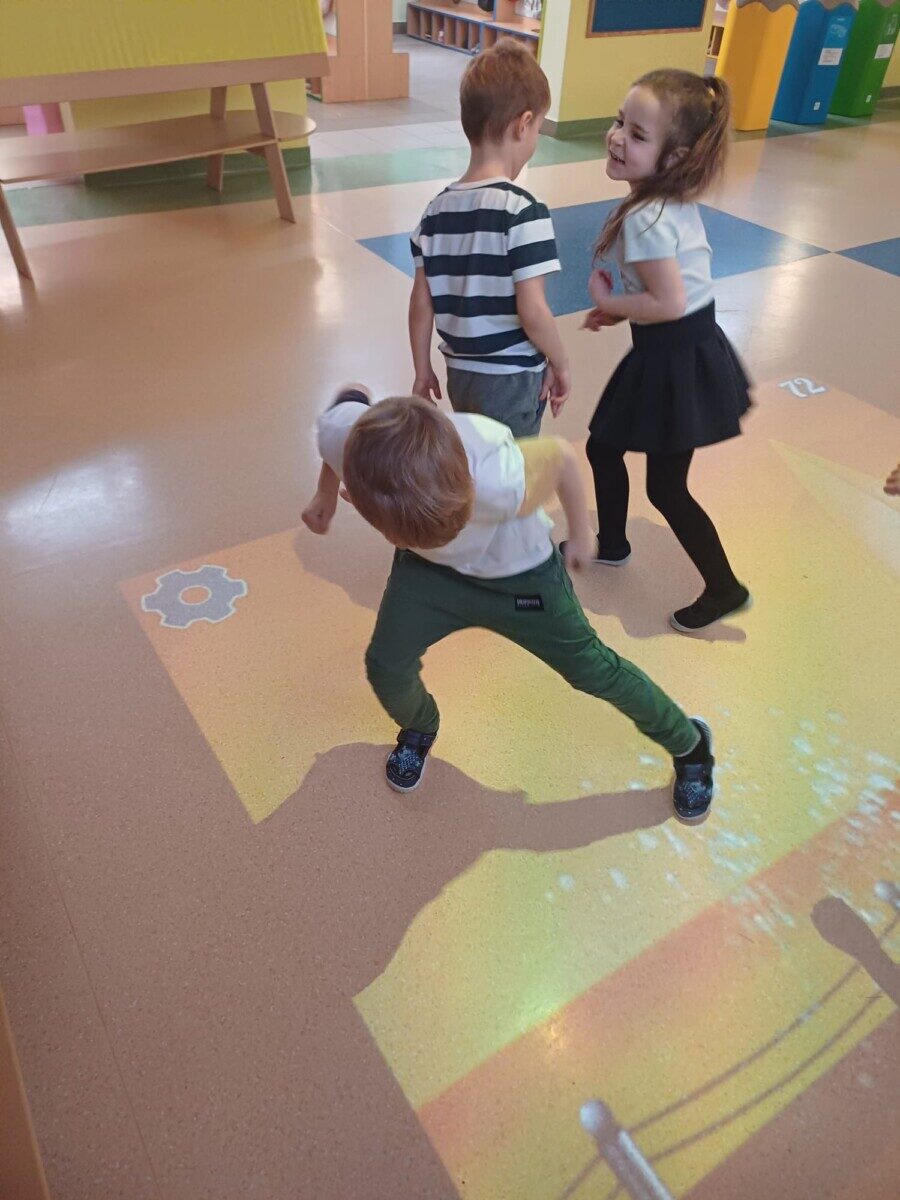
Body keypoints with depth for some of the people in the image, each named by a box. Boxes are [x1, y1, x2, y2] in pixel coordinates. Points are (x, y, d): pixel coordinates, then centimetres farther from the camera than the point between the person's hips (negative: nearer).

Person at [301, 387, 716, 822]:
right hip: (427, 568, 3)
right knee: (386, 666, -7)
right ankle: (419, 729, 32)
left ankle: (689, 744, 37)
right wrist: (326, 493, 5)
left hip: (518, 572, -3)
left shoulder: (499, 479, -45)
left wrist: (580, 533, -3)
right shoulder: (340, 432, -34)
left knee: (592, 668, 8)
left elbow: (561, 455, -21)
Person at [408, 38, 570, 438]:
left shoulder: (438, 209, 1)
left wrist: (423, 371, 14)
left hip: (460, 373, 6)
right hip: (512, 379, -6)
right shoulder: (523, 210, -17)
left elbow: (421, 304, 4)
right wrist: (560, 364, -4)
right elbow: (532, 312, -20)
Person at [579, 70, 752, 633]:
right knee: (603, 445, 20)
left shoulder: (644, 218, -24)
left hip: (676, 361, -9)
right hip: (682, 351, 9)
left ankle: (725, 589, 21)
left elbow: (670, 303, -28)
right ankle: (611, 544, 42)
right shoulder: (675, 199, 4)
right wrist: (622, 308, 7)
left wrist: (607, 302, -14)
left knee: (665, 487, 4)